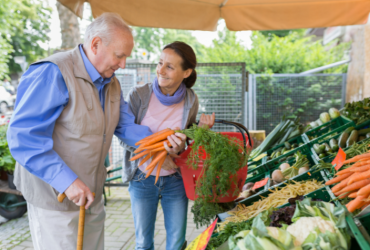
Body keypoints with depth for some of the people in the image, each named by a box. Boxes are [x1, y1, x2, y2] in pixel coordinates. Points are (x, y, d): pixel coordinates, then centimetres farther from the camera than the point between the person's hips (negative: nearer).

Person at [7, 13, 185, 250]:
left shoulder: (112, 84, 7)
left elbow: (126, 126, 7)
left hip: (91, 194, 8)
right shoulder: (52, 73, -23)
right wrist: (67, 181, -28)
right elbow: (23, 137, -26)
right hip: (55, 194, -8)